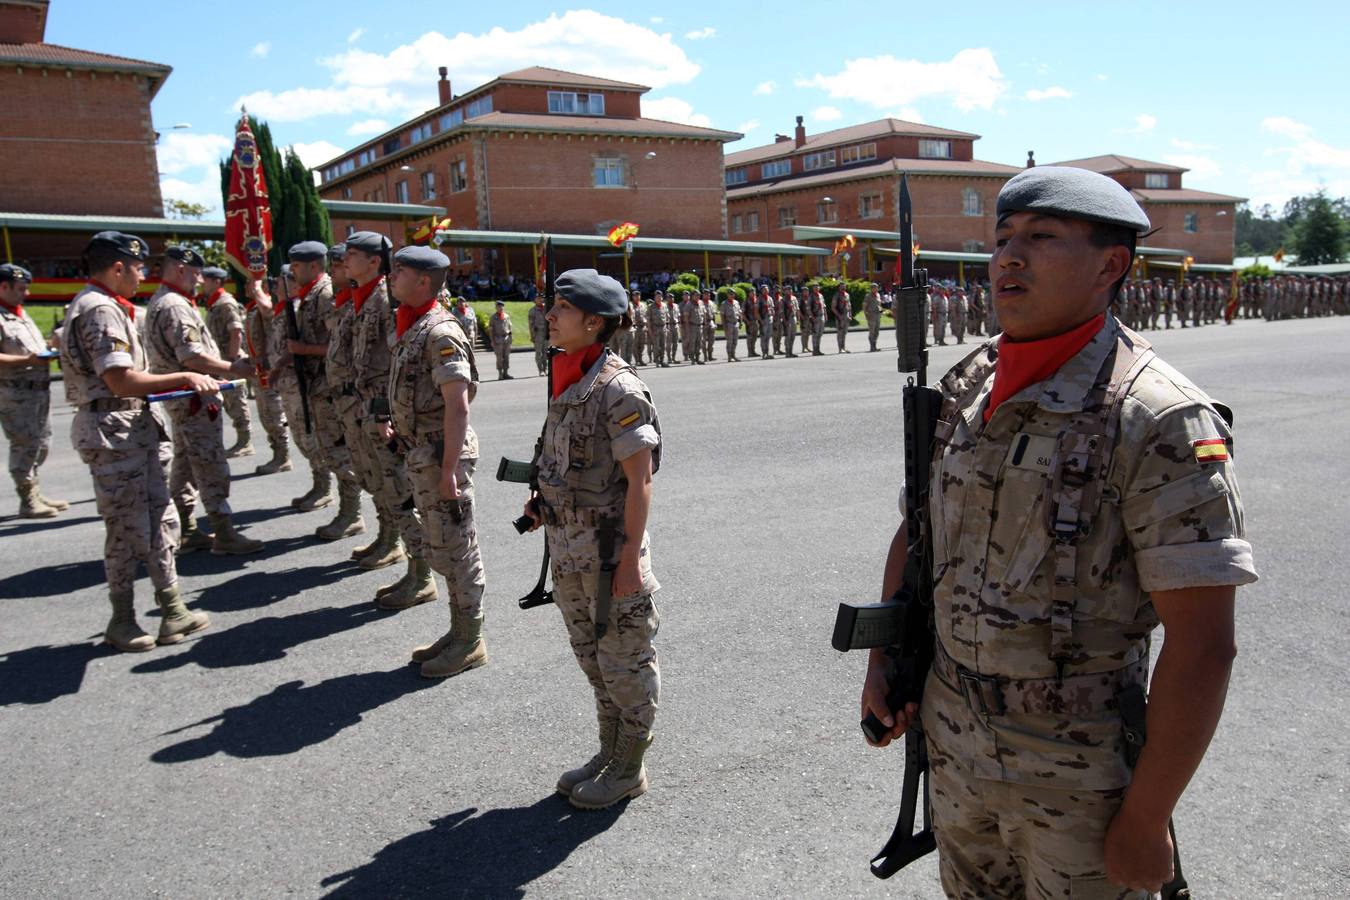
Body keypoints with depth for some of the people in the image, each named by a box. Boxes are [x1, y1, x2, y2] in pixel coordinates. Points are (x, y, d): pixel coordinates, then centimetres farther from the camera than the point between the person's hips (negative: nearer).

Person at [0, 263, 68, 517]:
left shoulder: (21, 312, 17)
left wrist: (49, 350, 11)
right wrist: (26, 360, -25)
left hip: (39, 389, 9)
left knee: (41, 444, 15)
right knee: (25, 445, -6)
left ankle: (34, 495, 26)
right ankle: (28, 501, 2)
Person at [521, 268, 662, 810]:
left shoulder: (617, 388, -18)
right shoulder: (567, 383, 7)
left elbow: (639, 481, -19)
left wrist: (630, 558, -20)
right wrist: (544, 502, 5)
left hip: (609, 551, -9)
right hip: (568, 550, 9)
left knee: (623, 661, 8)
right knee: (592, 657, 20)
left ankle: (628, 769, 24)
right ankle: (610, 754, 37)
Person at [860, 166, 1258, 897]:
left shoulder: (1159, 420, -21)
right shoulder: (966, 388, -2)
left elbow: (1203, 647, -20)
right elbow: (918, 530, 11)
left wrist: (1146, 820, -17)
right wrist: (882, 661, 5)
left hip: (1081, 774, -5)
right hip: (954, 745, 6)